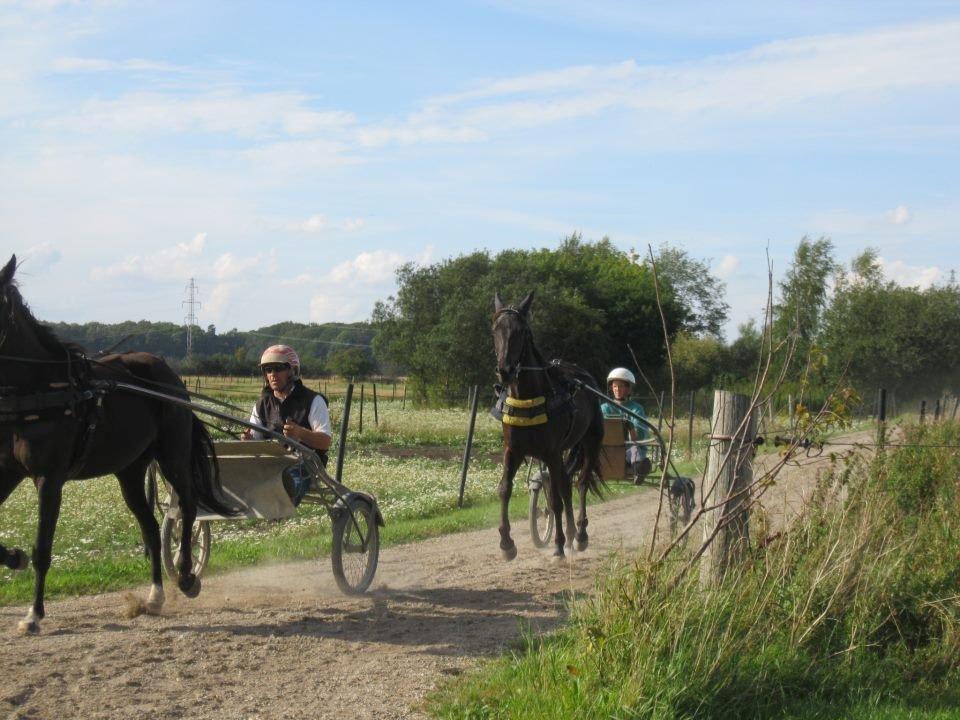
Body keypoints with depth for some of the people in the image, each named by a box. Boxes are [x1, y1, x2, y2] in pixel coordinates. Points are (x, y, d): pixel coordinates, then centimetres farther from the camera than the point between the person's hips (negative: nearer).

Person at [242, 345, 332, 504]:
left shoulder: (313, 401, 2)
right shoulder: (262, 404, 19)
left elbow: (326, 442, -7)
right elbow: (255, 439, 14)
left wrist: (300, 433, -26)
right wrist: (248, 439, -12)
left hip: (303, 468, -5)